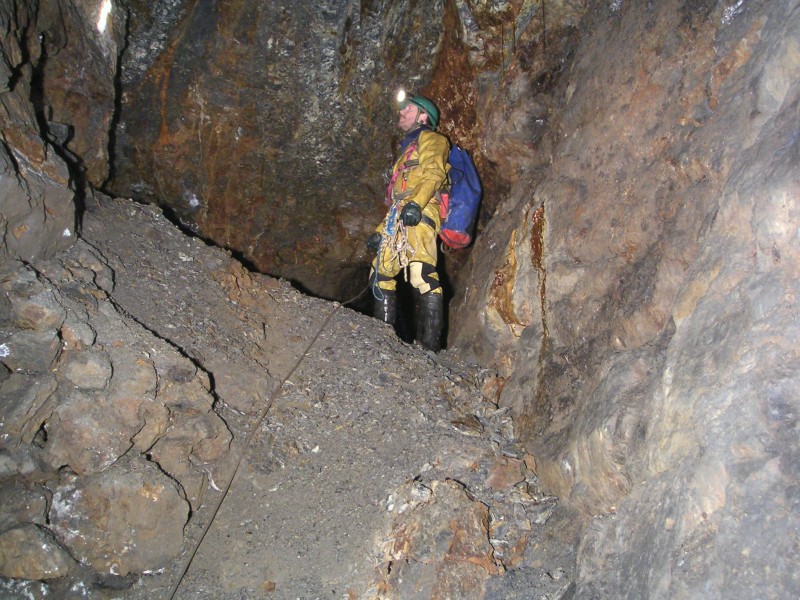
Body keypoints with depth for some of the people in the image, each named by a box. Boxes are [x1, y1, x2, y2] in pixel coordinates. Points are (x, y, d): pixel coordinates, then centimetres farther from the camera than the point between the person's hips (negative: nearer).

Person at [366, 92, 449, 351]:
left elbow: (434, 172, -10)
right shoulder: (407, 148, 37)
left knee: (422, 276, -24)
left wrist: (416, 203, -26)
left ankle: (430, 344, -30)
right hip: (397, 219, 10)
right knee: (381, 275, 4)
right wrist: (381, 230, 30)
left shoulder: (430, 139, 11)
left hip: (418, 214, -10)